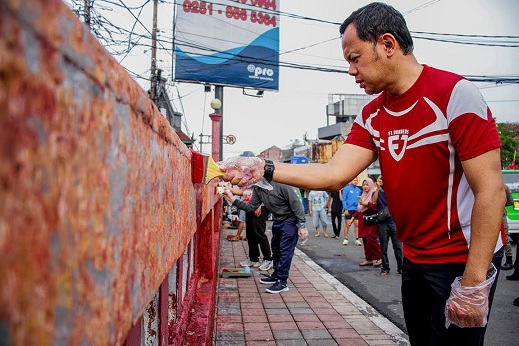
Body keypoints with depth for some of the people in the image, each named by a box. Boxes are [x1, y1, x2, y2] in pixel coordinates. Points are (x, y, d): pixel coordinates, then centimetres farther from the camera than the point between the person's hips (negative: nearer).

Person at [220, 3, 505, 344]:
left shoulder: (454, 94, -18)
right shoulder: (371, 117, 2)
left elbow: (491, 191, -19)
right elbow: (335, 173, -7)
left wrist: (475, 284, -21)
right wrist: (263, 169, -16)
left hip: (465, 260, -6)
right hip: (415, 260, 7)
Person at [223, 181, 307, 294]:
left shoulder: (280, 184, -29)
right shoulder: (257, 188, -5)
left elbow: (296, 203, -25)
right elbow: (251, 207, -1)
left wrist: (302, 226, -25)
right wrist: (233, 200, -13)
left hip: (290, 219, -8)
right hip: (278, 219, 8)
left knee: (285, 250, -8)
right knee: (275, 247, 18)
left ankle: (282, 282, 1)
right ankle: (276, 275, 35)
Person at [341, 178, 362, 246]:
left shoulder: (358, 190, 9)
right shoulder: (346, 188, -4)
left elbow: (359, 200, 14)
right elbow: (343, 199, -7)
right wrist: (346, 209, -13)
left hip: (356, 210, 4)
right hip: (349, 209, -3)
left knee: (357, 224, 2)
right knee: (348, 225, 3)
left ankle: (357, 239, 7)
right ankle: (346, 239, 11)